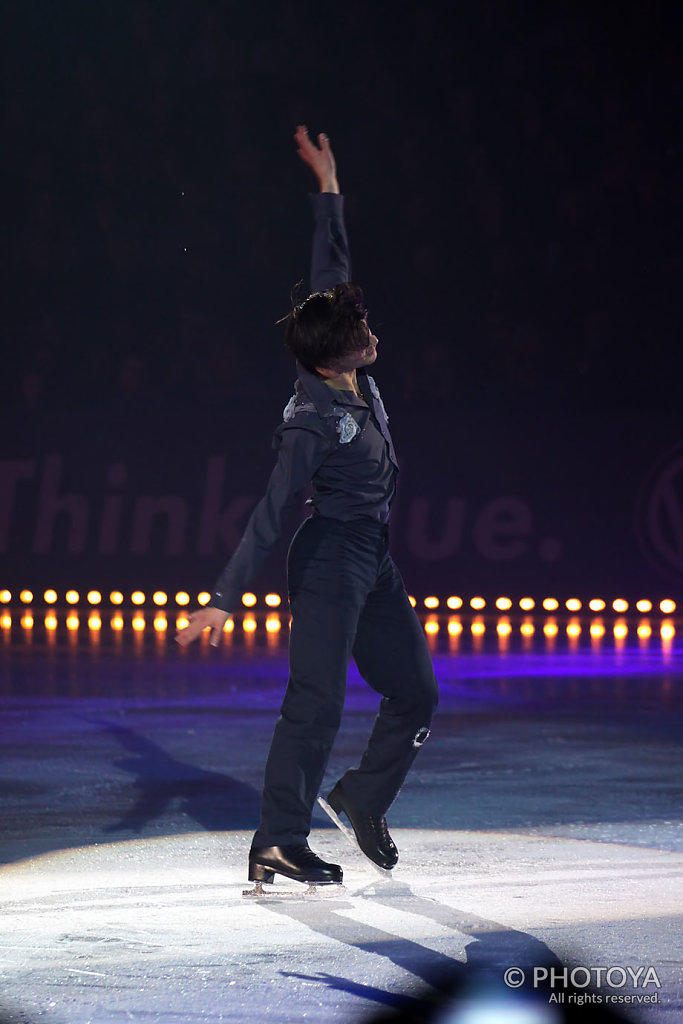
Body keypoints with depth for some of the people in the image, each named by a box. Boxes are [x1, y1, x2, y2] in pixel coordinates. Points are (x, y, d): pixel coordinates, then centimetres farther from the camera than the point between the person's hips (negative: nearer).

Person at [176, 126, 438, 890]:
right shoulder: (312, 422, -23)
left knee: (416, 692, 11)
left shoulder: (351, 376, -1)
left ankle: (363, 798, 28)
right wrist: (224, 599, -26)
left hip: (374, 560, 9)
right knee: (316, 703, -10)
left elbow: (331, 267, 9)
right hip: (330, 560, -9)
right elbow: (269, 513, -25)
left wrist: (329, 184, 13)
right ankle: (278, 844, -7)